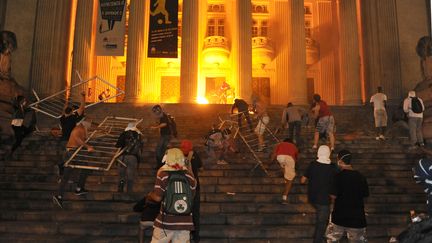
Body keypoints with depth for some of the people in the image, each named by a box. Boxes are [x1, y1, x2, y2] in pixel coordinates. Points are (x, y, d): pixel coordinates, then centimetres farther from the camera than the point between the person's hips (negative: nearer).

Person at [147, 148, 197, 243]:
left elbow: (157, 197, -10)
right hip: (185, 221, 3)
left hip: (166, 221, -3)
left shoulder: (163, 174, -8)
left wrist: (149, 196, 11)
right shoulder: (190, 176, 2)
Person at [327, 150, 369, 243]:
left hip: (340, 216, -3)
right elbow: (365, 194, 10)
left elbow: (333, 196, -17)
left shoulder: (339, 176, -13)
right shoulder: (360, 176, 0)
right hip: (357, 216, 3)